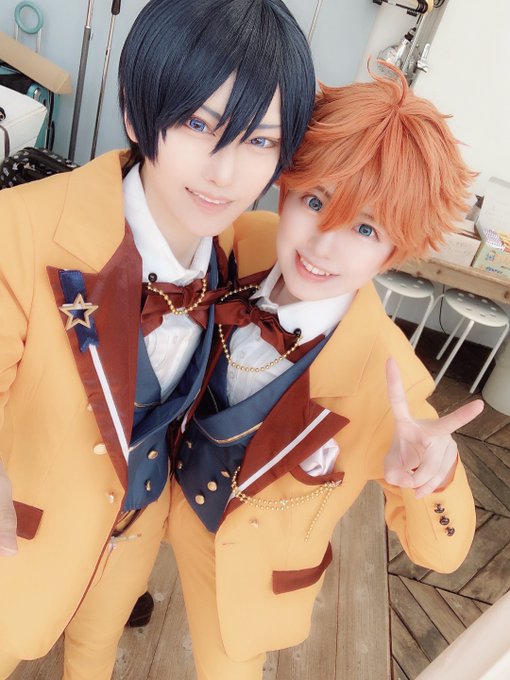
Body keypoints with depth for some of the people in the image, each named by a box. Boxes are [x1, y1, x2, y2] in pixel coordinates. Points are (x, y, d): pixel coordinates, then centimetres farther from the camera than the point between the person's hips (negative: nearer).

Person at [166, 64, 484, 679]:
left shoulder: (385, 377, -34)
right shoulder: (244, 240, -24)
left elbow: (439, 552, -23)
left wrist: (436, 474, -42)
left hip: (246, 575, -3)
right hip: (167, 499, 4)